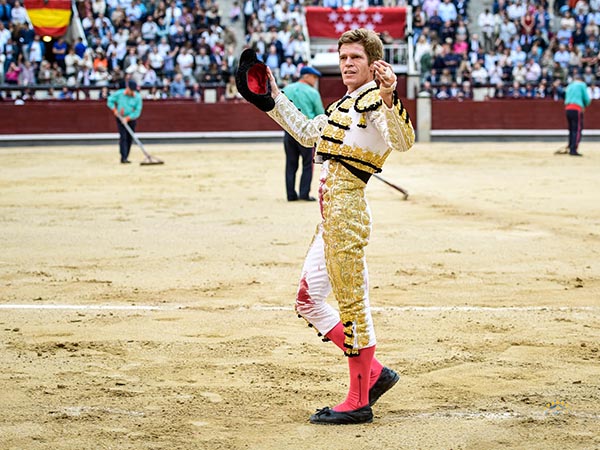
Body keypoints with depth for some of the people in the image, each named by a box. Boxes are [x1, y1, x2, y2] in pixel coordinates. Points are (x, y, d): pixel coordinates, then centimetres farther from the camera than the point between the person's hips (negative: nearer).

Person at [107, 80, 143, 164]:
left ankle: (126, 157, 13)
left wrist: (127, 118, -18)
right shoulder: (119, 94, -9)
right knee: (123, 137, -13)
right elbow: (110, 101, 4)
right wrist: (115, 110, -11)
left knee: (129, 138, 3)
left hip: (131, 119, 2)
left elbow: (137, 112, -10)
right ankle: (123, 158, -18)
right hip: (120, 119, -2)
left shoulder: (138, 97, -10)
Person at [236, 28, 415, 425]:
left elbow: (403, 141, -27)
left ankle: (358, 403, 2)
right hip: (331, 213, 10)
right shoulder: (345, 105, 21)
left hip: (347, 209, -10)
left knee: (352, 304, -5)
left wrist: (389, 97, -43)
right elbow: (307, 133, 36)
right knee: (309, 301, 15)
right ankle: (374, 373, 19)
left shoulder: (375, 102, -8)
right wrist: (272, 97, 34)